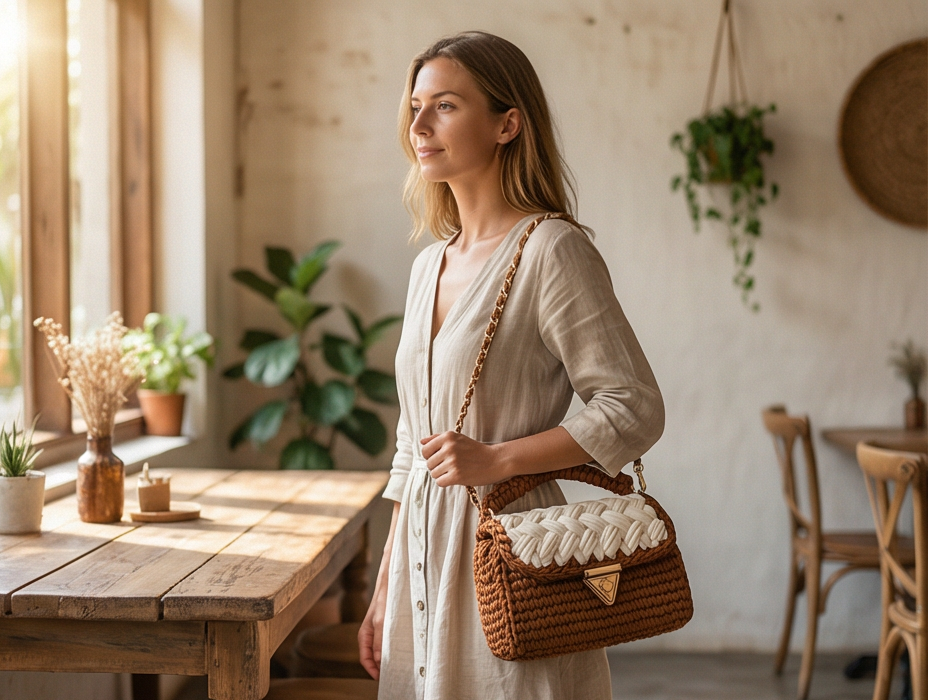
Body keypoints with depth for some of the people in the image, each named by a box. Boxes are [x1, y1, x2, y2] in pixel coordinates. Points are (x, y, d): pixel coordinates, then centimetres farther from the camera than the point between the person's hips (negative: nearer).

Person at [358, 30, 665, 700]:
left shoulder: (553, 251, -11)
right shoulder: (430, 265, 11)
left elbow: (635, 410, -13)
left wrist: (495, 459, -19)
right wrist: (384, 591, 15)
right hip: (424, 550, 7)